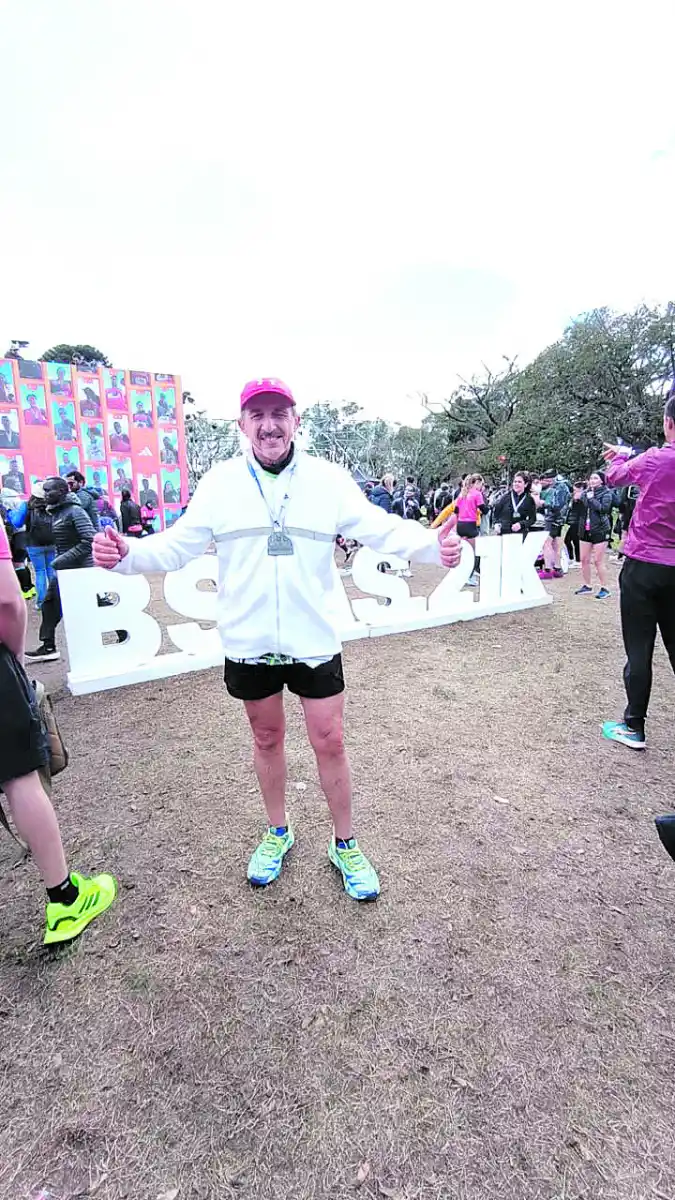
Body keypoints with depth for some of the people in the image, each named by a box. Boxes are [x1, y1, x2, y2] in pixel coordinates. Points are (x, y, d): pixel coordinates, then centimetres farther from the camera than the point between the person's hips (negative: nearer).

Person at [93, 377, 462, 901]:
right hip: (249, 642, 2)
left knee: (330, 742, 8)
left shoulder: (329, 479, -5)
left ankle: (345, 845, 33)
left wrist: (432, 545, -28)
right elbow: (178, 544, -2)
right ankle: (278, 833, 44)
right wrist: (127, 553, -20)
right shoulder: (219, 482, -2)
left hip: (314, 640, -1)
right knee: (266, 738, 19)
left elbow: (382, 530, -10)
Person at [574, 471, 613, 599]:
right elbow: (578, 509, 13)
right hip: (585, 530, 6)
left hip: (599, 530, -6)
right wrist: (577, 499, -3)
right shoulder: (585, 492, 11)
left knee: (598, 561, -5)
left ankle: (604, 588, 4)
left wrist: (591, 499, -16)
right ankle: (587, 586, 22)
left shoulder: (606, 493, -4)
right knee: (584, 559, 9)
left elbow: (604, 508, -18)